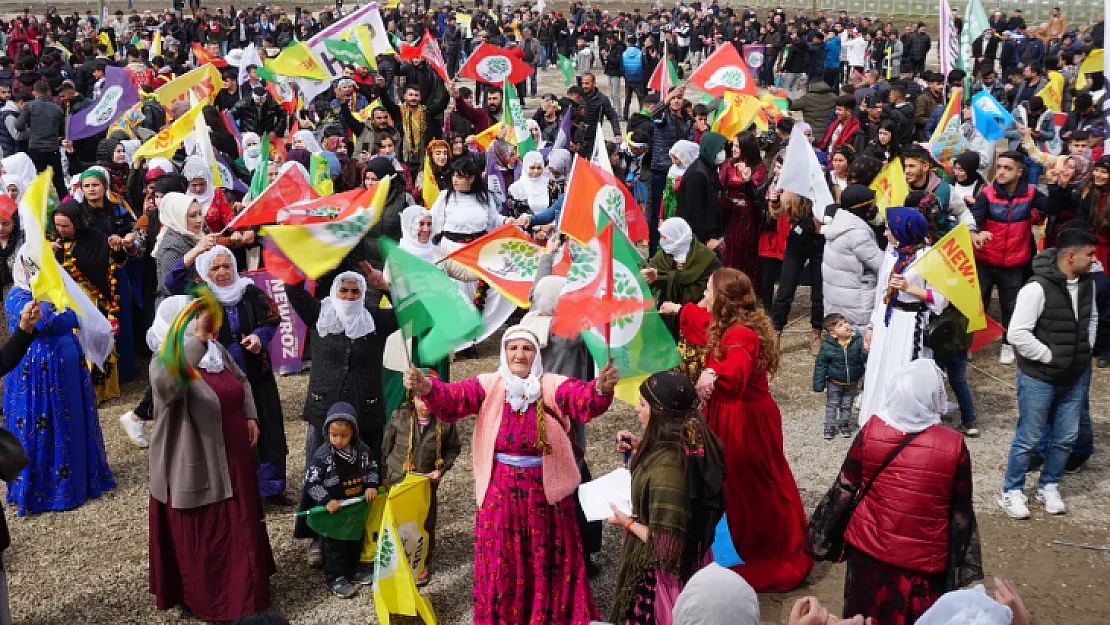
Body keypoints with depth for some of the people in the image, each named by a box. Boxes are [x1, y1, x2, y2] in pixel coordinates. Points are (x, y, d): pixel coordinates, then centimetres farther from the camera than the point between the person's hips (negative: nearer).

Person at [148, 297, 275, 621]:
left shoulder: (218, 351, 4)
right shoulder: (166, 361, -20)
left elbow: (241, 381, 21)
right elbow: (166, 383, -45)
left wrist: (250, 415, 7)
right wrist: (197, 339, -51)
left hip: (233, 463, 8)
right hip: (195, 469, -8)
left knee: (239, 529, 21)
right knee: (201, 539, 6)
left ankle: (242, 588, 40)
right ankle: (207, 601, 23)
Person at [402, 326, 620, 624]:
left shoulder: (553, 386, -8)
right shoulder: (489, 385, -4)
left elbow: (583, 400, -25)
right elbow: (452, 398, -18)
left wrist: (601, 389, -49)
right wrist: (425, 387, -40)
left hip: (545, 493, 0)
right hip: (501, 494, 1)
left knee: (547, 564, 14)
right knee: (501, 565, 12)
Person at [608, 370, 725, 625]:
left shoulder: (665, 465, -34)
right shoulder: (694, 445, -8)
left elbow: (665, 544, -30)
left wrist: (627, 522, -15)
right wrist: (640, 450, 1)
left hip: (661, 572, -8)